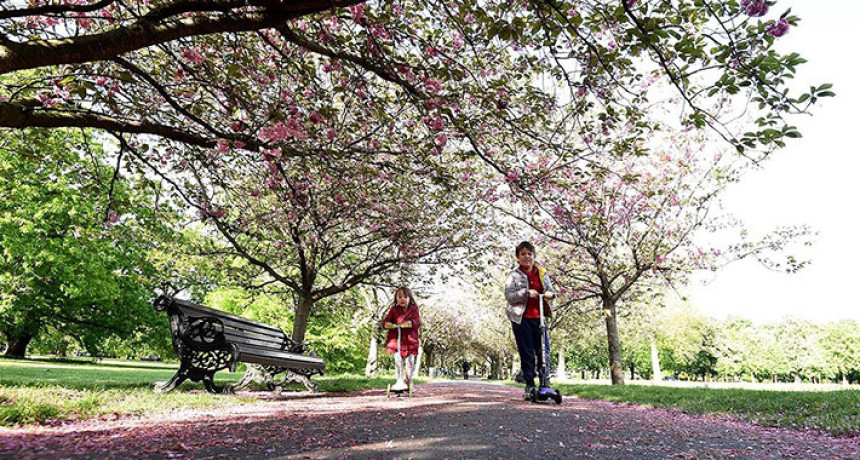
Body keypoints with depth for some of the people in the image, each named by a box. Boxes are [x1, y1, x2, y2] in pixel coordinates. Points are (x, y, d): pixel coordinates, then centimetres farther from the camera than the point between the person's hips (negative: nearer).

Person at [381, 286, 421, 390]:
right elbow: (384, 322, -2)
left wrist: (406, 324, -28)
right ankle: (399, 382, 10)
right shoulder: (394, 309, 5)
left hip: (410, 340, 0)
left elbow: (417, 322, -11)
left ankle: (409, 383, 17)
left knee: (410, 362, 4)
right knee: (398, 361, 0)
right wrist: (392, 325, -25)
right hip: (396, 340, 0)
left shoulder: (413, 309, 4)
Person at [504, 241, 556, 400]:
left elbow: (550, 290, 15)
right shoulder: (514, 275, 0)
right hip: (521, 318, -2)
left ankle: (545, 383, 11)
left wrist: (550, 294, -10)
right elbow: (508, 296, -8)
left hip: (539, 317, 3)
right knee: (526, 353, 4)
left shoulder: (542, 273, 9)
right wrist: (526, 293, -22)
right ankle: (529, 385, 12)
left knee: (543, 351, 2)